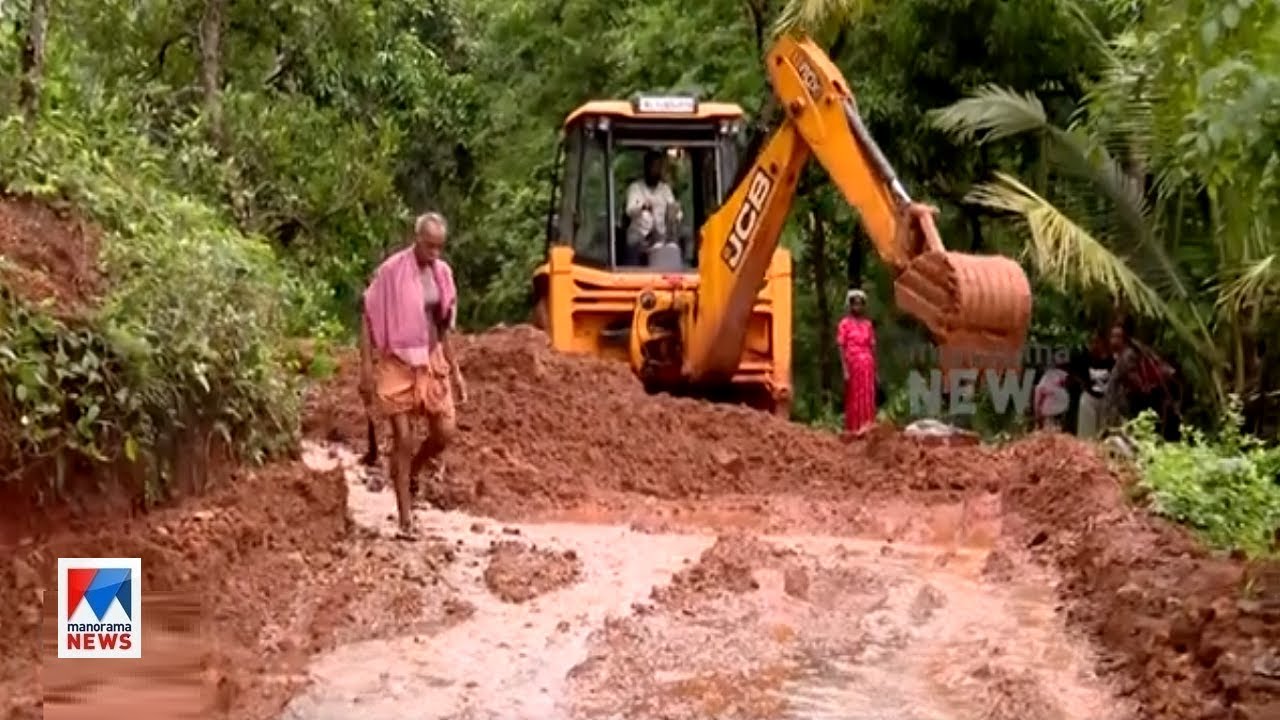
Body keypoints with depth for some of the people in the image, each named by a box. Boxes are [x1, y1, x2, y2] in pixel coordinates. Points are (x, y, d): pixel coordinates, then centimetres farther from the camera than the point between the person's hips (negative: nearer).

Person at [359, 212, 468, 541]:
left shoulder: (442, 272, 3)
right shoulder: (391, 271, -13)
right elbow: (369, 320, -10)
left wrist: (455, 370, 13)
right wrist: (366, 368, -15)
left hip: (431, 361, 5)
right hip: (397, 362, -5)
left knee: (443, 432, 3)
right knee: (403, 439, -4)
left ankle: (408, 476, 32)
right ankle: (406, 520, 3)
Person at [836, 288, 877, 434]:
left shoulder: (868, 324, 13)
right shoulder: (845, 323, -1)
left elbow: (872, 348, 13)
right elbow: (841, 348, -6)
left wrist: (875, 370, 9)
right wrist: (845, 370, -14)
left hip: (867, 367, 4)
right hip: (853, 366, -4)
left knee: (868, 399, 2)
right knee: (854, 399, -3)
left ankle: (867, 429, 6)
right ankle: (853, 430, 0)